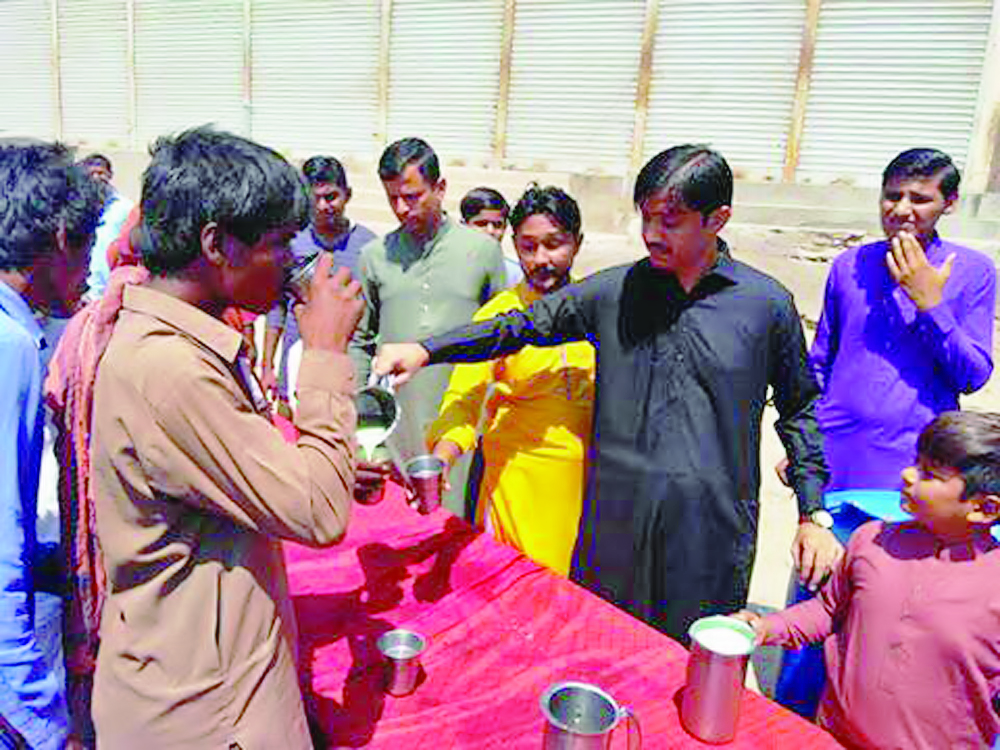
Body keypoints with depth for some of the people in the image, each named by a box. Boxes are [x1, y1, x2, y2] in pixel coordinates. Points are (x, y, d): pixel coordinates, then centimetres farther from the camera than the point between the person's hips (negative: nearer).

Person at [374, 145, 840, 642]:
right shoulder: (615, 290, 2)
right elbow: (522, 325, 5)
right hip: (615, 525, 2)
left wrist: (814, 513, 5)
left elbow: (799, 407, 10)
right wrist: (426, 350, -6)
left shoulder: (767, 303, 0)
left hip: (713, 532, -1)